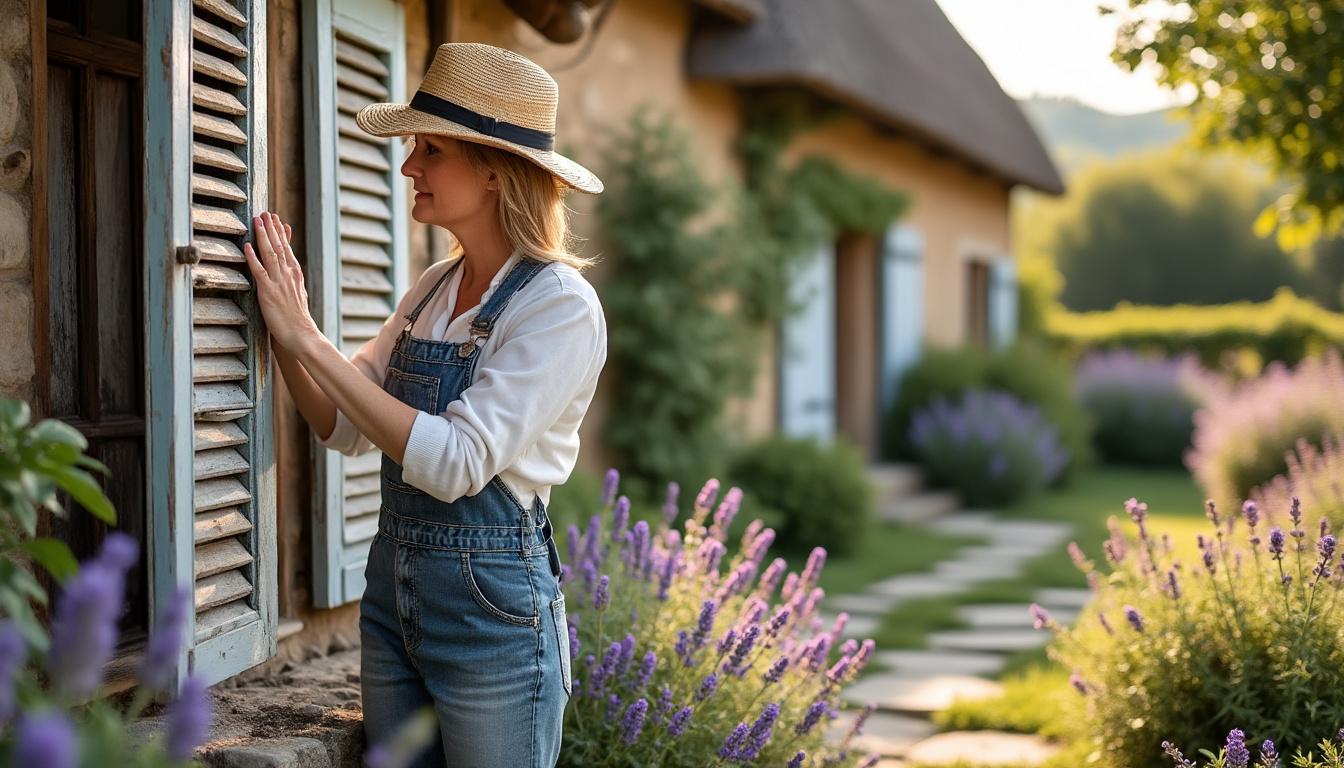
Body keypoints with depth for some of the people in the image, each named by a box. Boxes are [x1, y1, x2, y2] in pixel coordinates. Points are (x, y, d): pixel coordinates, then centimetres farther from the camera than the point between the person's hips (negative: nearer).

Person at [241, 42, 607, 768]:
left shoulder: (560, 305, -15)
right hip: (393, 593, 7)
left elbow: (454, 463, -24)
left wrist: (308, 338, -22)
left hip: (492, 606, -7)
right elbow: (346, 428, 12)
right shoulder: (433, 288, 7)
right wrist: (282, 325, -4)